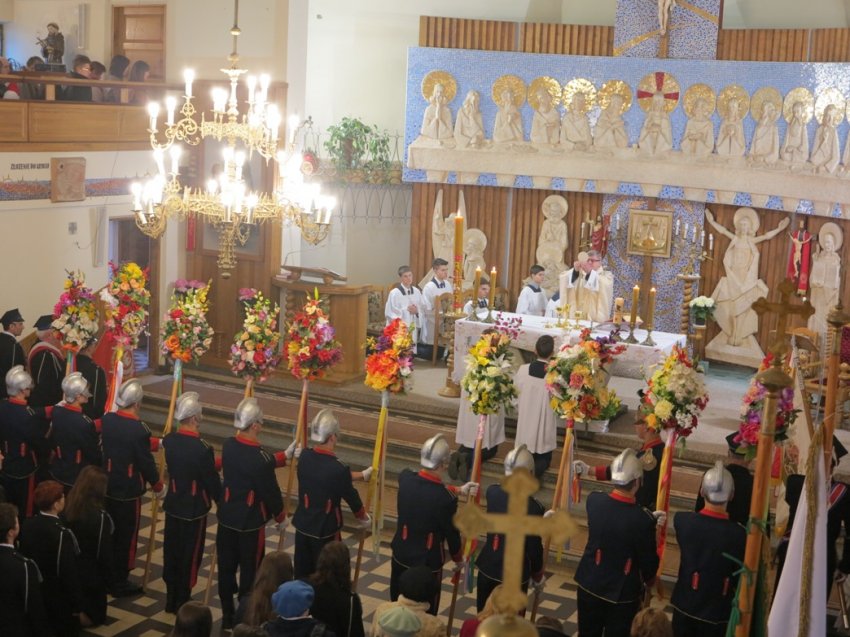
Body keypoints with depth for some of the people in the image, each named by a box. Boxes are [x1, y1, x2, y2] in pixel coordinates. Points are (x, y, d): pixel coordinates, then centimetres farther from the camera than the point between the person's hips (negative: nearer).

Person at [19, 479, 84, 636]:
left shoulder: (26, 525, -7)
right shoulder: (62, 534, -27)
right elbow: (69, 574, -22)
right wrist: (76, 607, -11)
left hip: (33, 597, 7)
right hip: (59, 602, -7)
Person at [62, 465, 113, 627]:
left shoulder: (67, 507, -11)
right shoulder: (100, 517, -27)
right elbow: (104, 553, -18)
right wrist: (107, 579, -3)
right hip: (91, 574, -5)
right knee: (95, 615, 15)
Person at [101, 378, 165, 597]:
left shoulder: (107, 419, -4)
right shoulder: (139, 429, -25)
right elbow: (146, 463, -17)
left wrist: (157, 443, 20)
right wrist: (158, 487, 0)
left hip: (108, 486, 7)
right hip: (129, 491, -7)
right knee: (126, 536, 7)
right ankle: (119, 583, 17)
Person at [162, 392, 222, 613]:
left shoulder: (169, 440, -6)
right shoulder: (202, 449, -25)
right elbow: (212, 480, -16)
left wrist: (212, 462, 13)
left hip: (173, 505, 6)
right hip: (194, 509, -6)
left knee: (171, 551, 16)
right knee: (190, 555, 8)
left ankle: (171, 599, 28)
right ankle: (182, 602, 18)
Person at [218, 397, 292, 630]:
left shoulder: (228, 446, -4)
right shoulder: (259, 457, -25)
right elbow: (270, 492, -16)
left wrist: (285, 455, 19)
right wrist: (281, 517, 2)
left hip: (227, 518, 6)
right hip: (250, 523, -6)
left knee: (226, 568, 16)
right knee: (249, 572, 8)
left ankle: (227, 615, 28)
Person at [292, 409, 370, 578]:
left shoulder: (305, 457, -7)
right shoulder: (338, 469, -26)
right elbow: (351, 497, -10)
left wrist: (361, 475, 21)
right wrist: (364, 518, 12)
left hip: (302, 526, 6)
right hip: (325, 531, -6)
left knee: (301, 574, 17)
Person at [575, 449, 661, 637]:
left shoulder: (594, 500, -16)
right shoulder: (642, 519, -28)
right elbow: (648, 560, -14)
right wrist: (649, 579, 7)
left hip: (590, 584, 4)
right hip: (623, 592, -4)